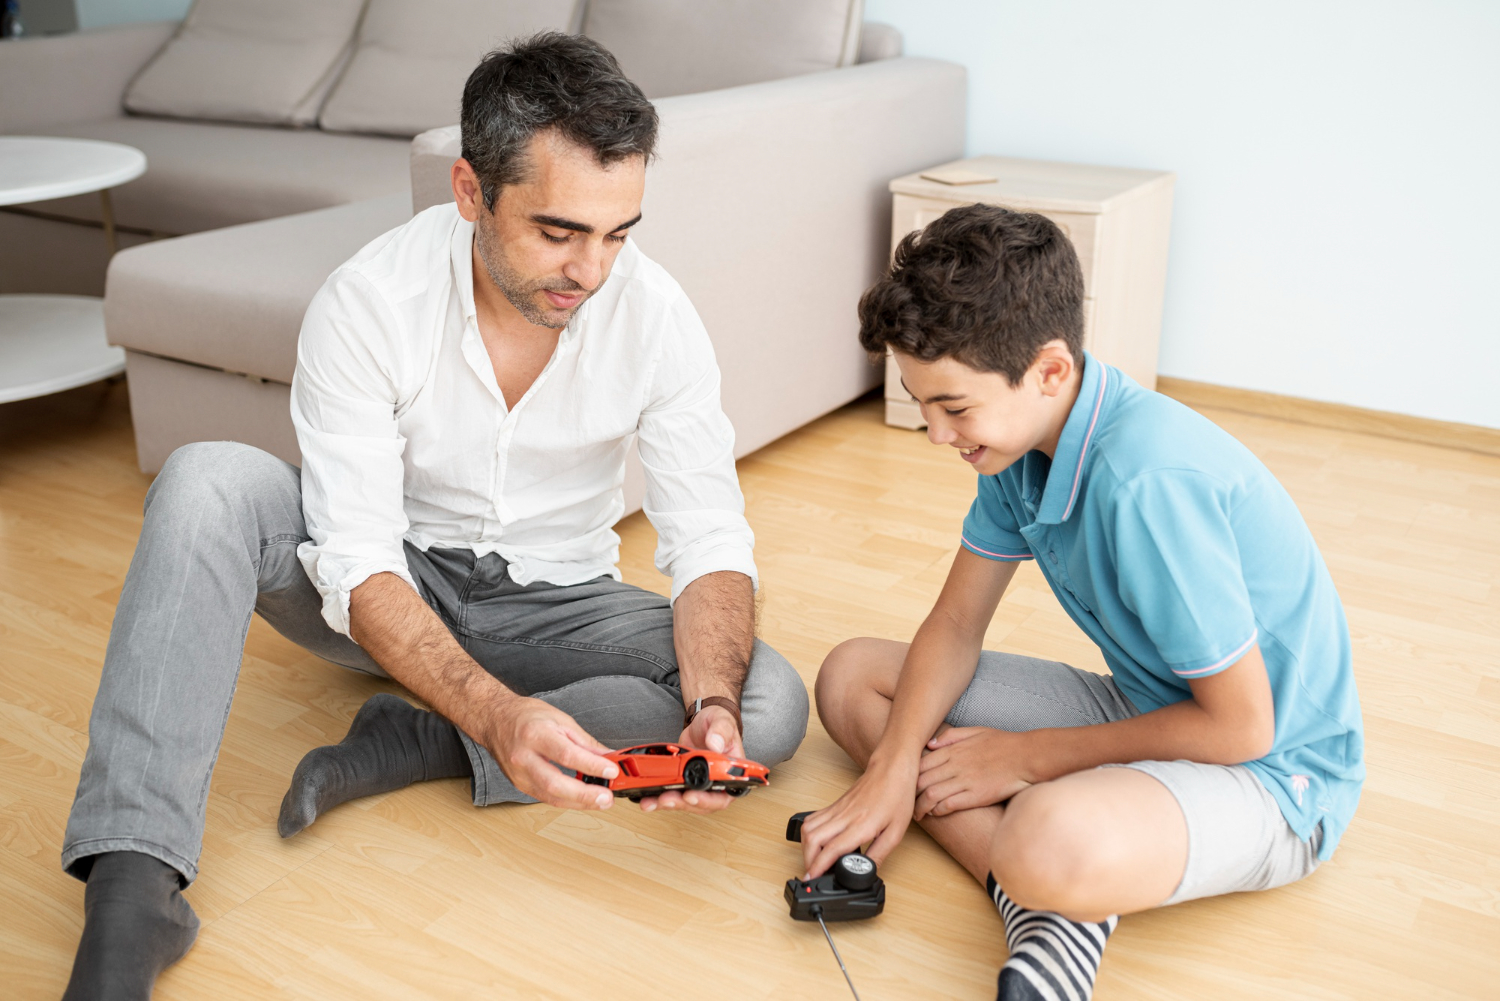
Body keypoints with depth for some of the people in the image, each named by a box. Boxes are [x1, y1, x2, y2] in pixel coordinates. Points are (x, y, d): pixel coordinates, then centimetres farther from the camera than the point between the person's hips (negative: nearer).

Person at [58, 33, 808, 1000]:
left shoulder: (656, 316, -18)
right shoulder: (366, 304, -22)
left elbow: (712, 542, -15)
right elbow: (359, 564, -26)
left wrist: (712, 703, -35)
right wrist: (497, 712, -42)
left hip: (552, 606, 2)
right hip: (397, 595, -1)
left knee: (773, 706, -24)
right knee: (210, 480, -29)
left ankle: (410, 745, -21)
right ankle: (132, 883, -32)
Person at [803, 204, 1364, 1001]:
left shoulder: (1149, 484, -32)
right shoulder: (1023, 433, -6)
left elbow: (1240, 726, -24)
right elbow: (955, 626, 3)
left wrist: (1030, 756, -15)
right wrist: (891, 769, -12)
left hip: (1269, 767, -10)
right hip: (1146, 709, 10)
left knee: (1053, 846, -45)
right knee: (852, 676, 1)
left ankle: (1053, 896, -9)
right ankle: (1043, 901, -13)